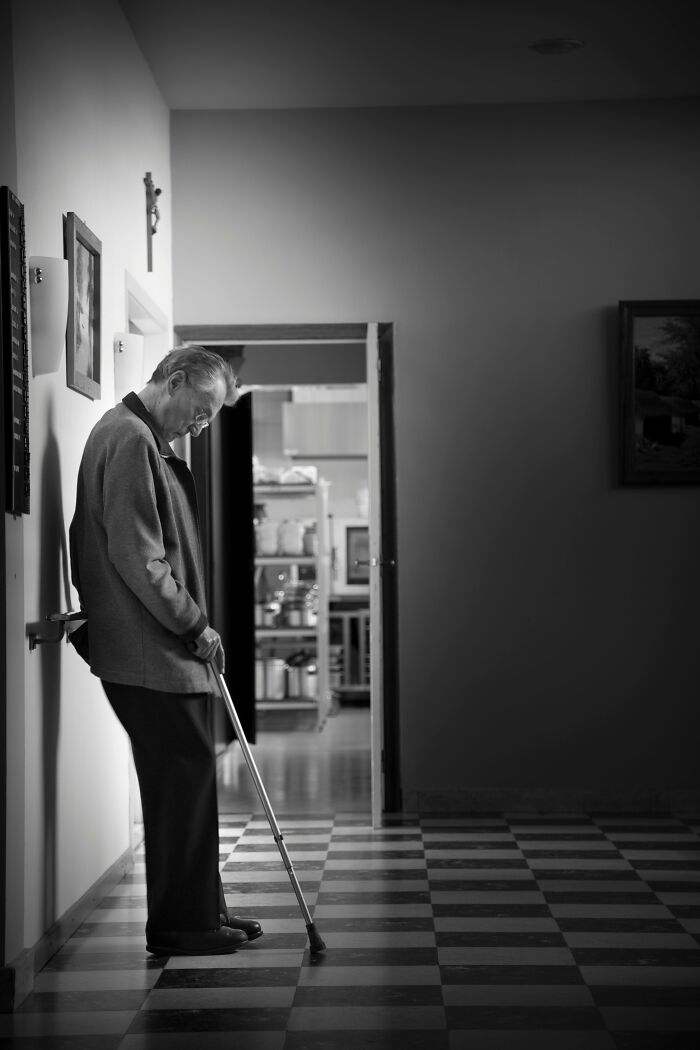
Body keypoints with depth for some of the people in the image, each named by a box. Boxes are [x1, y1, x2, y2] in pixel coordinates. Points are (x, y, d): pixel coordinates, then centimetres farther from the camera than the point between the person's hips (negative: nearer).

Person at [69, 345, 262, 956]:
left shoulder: (147, 442, 19)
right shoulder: (129, 439, -14)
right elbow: (136, 557, -21)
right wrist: (195, 625, -14)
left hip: (162, 648, 10)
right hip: (149, 653, -10)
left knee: (188, 776, 13)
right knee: (185, 775, -5)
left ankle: (200, 910, 21)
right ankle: (180, 924, 4)